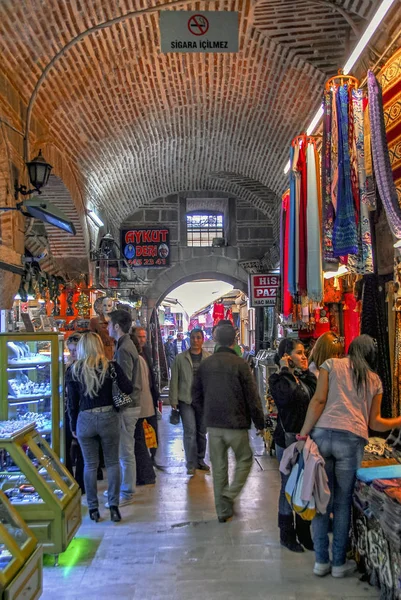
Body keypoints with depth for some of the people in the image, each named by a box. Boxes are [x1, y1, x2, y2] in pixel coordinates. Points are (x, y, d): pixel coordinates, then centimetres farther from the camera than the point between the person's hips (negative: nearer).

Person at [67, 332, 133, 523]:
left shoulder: (75, 370, -1)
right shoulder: (111, 366, -5)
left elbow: (72, 402, 2)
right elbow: (128, 389, -7)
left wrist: (73, 426, 12)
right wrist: (118, 372, 12)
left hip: (85, 420, 1)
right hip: (108, 417, -1)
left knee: (90, 465, 11)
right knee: (112, 462, 10)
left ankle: (93, 509, 17)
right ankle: (114, 506, 8)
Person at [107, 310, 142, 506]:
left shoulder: (124, 349, -18)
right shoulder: (126, 346, 14)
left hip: (126, 407, -10)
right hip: (128, 404, 10)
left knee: (125, 452, 0)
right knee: (124, 451, 18)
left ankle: (126, 494, 10)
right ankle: (122, 487, 29)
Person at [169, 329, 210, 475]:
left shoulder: (209, 358, 1)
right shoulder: (180, 358, 0)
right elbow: (174, 380, 1)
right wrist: (173, 400, -3)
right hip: (186, 400, -2)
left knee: (202, 432, 13)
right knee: (190, 431, -5)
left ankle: (200, 460, 29)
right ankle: (191, 464, 6)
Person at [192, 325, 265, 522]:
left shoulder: (205, 364, 3)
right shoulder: (240, 364, -11)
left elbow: (196, 397, 8)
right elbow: (252, 398, -11)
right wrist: (260, 423, 0)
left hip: (213, 424, 4)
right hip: (236, 424, -4)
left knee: (218, 467, 12)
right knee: (244, 460, 15)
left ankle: (222, 510, 18)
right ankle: (229, 495, -2)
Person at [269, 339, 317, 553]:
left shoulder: (304, 378, 11)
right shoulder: (278, 379, -8)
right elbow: (286, 396, -29)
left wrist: (307, 372, 0)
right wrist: (286, 371, -17)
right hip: (287, 440, -6)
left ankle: (304, 532, 27)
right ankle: (287, 534, 20)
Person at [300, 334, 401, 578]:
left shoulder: (331, 364, 11)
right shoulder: (375, 380, 16)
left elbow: (318, 400, -1)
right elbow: (374, 422, 15)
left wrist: (304, 433, 0)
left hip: (322, 433, 0)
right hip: (352, 439, 0)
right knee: (343, 501, 10)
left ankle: (321, 561, 17)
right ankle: (339, 563, 20)